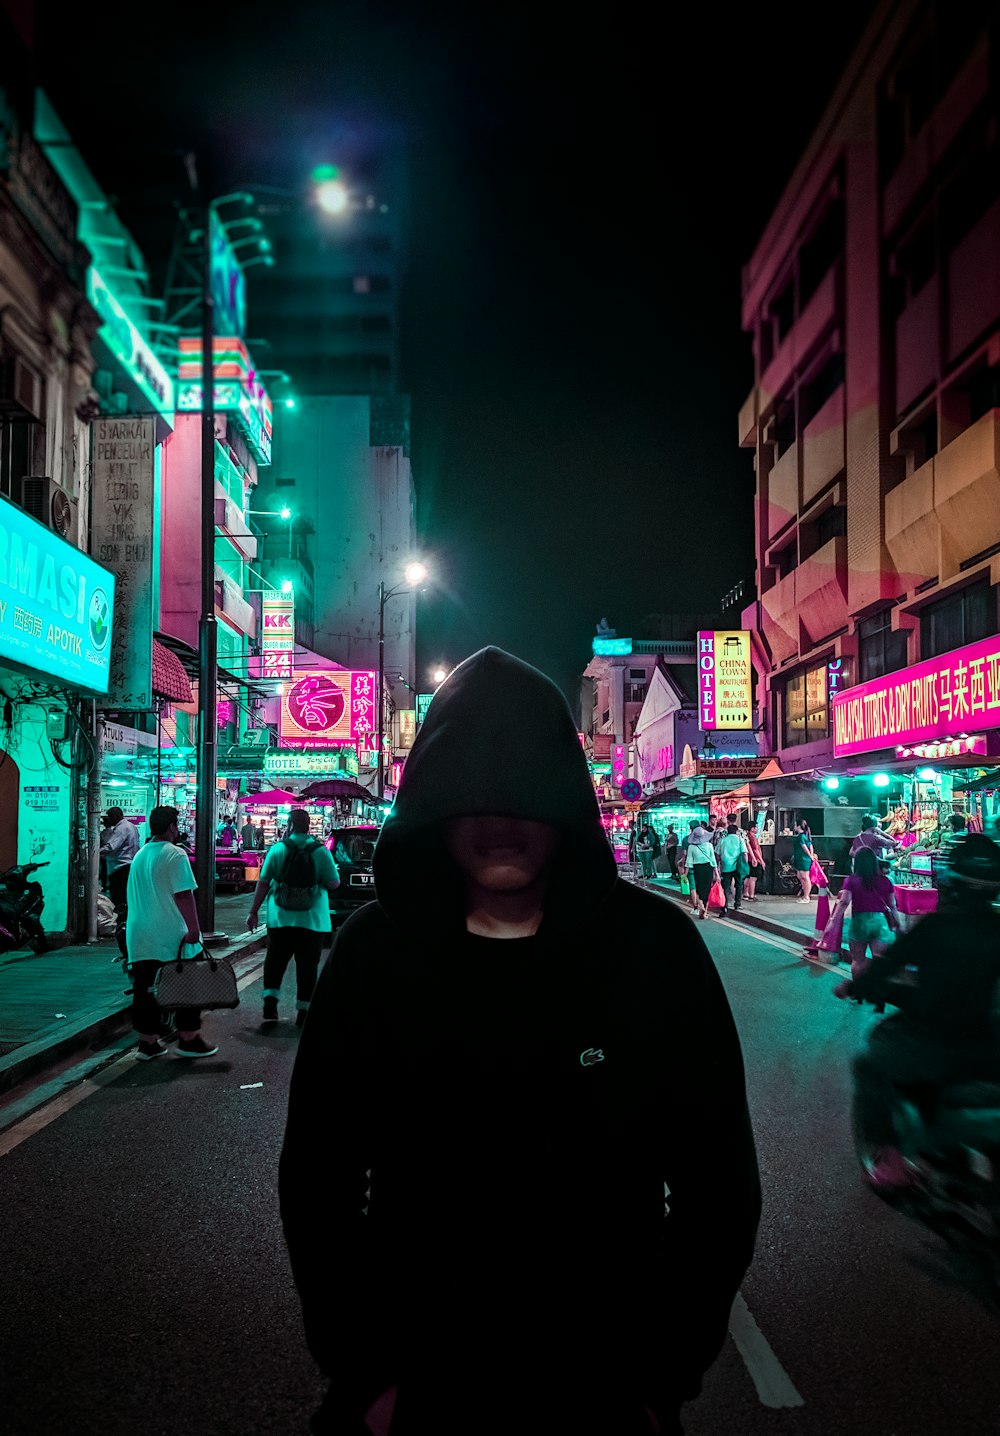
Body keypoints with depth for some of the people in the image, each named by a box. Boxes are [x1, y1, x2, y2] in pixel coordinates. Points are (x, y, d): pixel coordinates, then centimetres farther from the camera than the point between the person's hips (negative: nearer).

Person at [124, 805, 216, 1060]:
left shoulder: (139, 856, 13)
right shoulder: (175, 855, -10)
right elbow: (184, 895, -17)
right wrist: (193, 928, -15)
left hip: (139, 937, 7)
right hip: (170, 935, -7)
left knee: (144, 989, 8)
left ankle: (147, 1042, 12)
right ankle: (189, 1040, 10)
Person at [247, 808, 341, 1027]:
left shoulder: (277, 849, -2)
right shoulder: (320, 851, -4)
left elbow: (263, 883, -2)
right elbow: (334, 883, -2)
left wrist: (253, 912, 5)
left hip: (280, 918, 1)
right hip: (312, 919, -1)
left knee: (275, 961, 15)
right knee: (307, 965, 7)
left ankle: (270, 1000, 4)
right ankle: (303, 1011, 9)